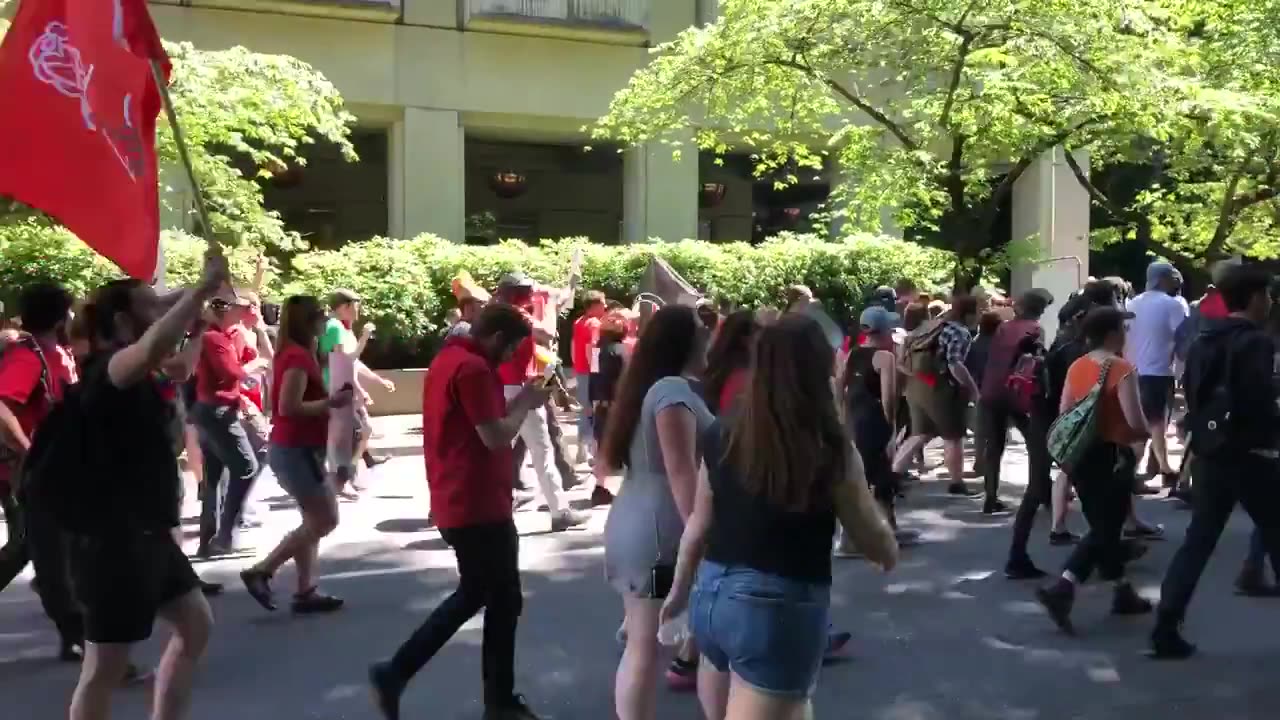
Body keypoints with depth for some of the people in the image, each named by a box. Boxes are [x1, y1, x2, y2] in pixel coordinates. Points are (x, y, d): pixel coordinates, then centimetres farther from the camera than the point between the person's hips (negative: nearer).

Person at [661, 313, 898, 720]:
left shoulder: (722, 438, -1)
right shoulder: (832, 452, -13)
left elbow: (698, 526, 7)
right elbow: (879, 546, -2)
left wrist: (679, 591, 22)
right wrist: (889, 552, 21)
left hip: (711, 596, 5)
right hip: (780, 606, -5)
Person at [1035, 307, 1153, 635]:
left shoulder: (1076, 367, 4)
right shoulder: (1123, 369, -15)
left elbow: (1063, 415, 6)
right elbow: (1136, 423, -20)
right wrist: (1145, 432, 0)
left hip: (1080, 456, 7)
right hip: (1111, 458, -7)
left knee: (1103, 527, 18)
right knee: (1105, 531, 1)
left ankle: (1123, 592, 29)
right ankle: (1061, 591, -9)